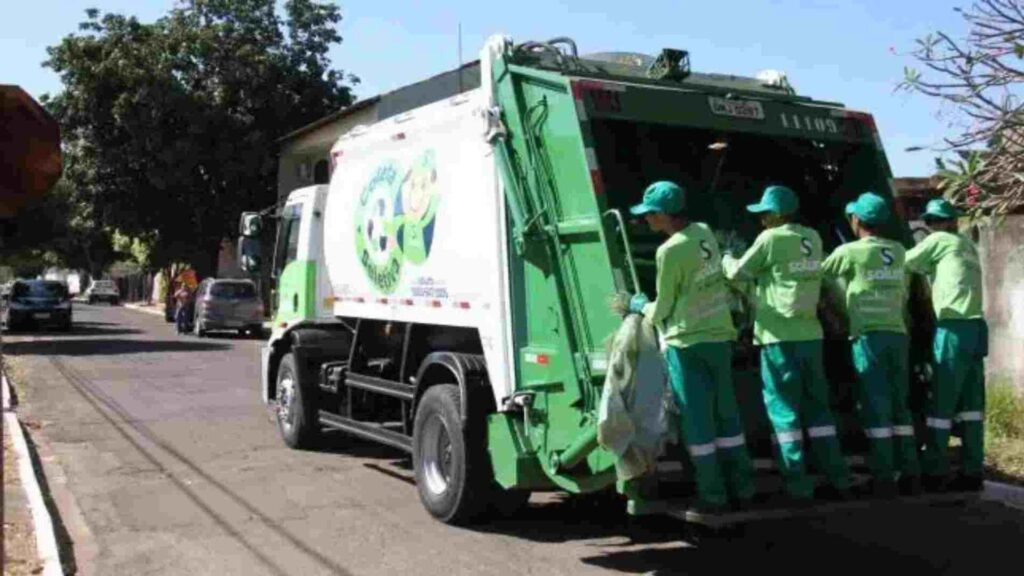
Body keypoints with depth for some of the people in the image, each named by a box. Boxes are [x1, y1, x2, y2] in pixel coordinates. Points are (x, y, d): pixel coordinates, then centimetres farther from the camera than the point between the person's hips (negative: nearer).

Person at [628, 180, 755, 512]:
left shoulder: (670, 252, -18)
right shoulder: (704, 233, 3)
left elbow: (662, 310, -9)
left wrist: (640, 306, 11)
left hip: (687, 344, -7)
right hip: (719, 337, 7)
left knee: (696, 420, 2)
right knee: (726, 414, 14)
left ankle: (712, 495, 7)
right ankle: (742, 488, 19)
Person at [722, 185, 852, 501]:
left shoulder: (771, 239, -8)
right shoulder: (812, 238, 11)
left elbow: (738, 273, 1)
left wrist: (727, 259, 22)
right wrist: (747, 255, 26)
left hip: (780, 337, -6)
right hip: (810, 334, 6)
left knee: (784, 410, -1)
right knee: (817, 407, 12)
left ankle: (798, 486, -1)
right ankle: (838, 480, 14)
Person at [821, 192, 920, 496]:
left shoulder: (850, 252, -6)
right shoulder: (898, 251, 11)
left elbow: (818, 274, 8)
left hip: (868, 336, -5)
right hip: (897, 334, 5)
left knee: (875, 407, -3)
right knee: (899, 405, 12)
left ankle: (884, 477, -3)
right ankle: (910, 474, 12)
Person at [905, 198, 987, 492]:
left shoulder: (939, 241, 0)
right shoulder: (969, 246, 22)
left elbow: (903, 264, 4)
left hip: (954, 330, -8)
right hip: (974, 328, 8)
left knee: (940, 404, -4)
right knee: (970, 404, 8)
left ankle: (935, 472, -1)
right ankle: (972, 472, 10)